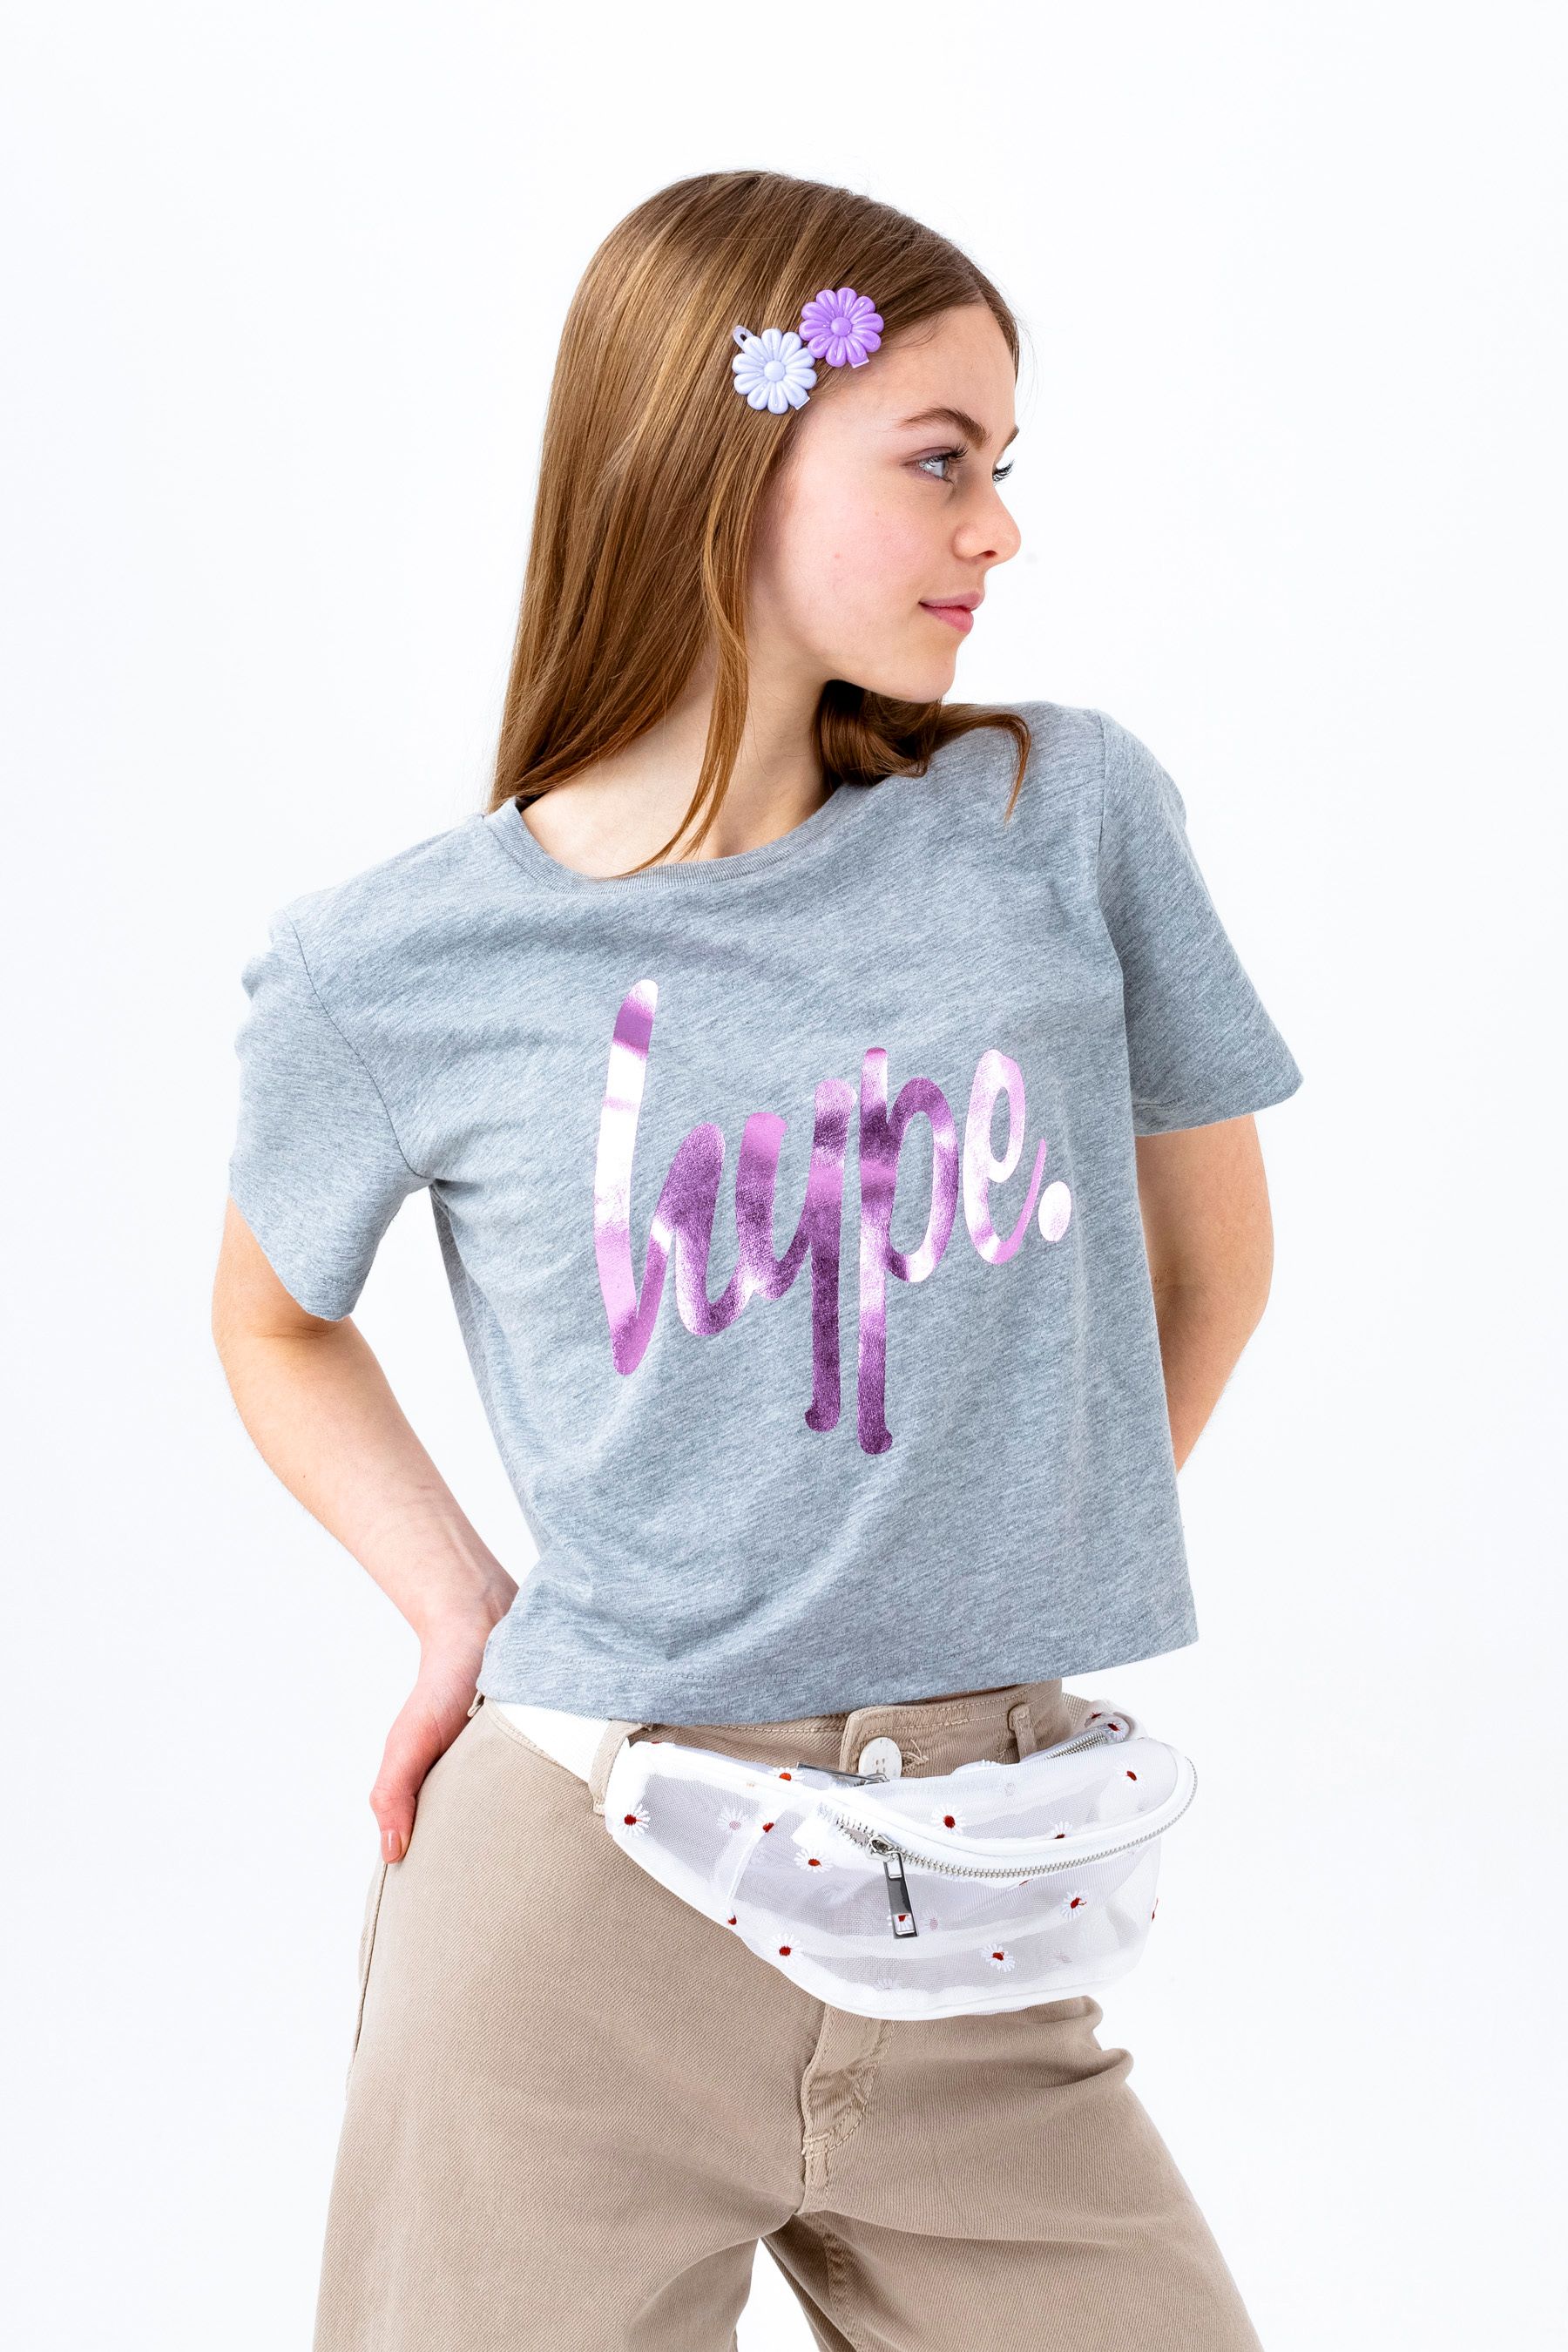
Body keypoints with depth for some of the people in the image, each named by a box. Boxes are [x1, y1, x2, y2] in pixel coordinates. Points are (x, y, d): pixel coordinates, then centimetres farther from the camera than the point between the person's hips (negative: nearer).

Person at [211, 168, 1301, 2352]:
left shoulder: (1069, 821, -2)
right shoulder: (400, 973, -6)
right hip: (578, 1916, -2)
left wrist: (1020, 1597, 9)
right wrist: (465, 1613, 2)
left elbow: (1211, 1254, 11)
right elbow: (277, 1316, 13)